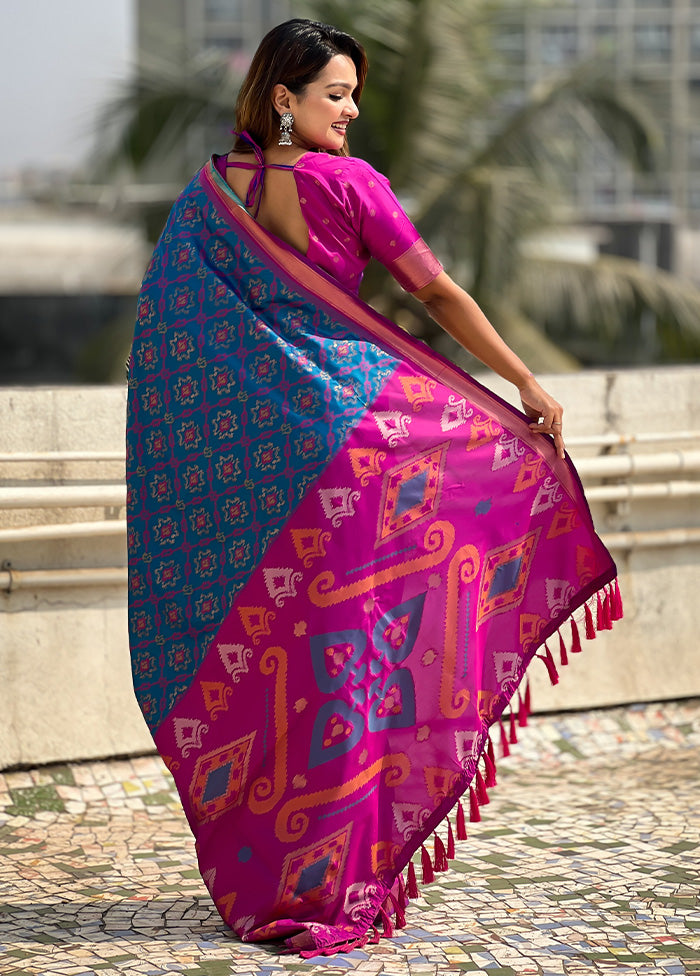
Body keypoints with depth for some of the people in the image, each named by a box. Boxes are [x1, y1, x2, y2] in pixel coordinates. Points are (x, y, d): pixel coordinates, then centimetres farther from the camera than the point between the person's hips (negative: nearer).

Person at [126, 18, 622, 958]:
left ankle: (248, 874, 17)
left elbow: (169, 342, 9)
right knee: (336, 643, 1)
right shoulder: (344, 182, -8)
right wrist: (528, 387, 2)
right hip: (339, 431, -5)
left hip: (236, 445, 5)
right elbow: (440, 293, -5)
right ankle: (329, 880, 4)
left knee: (251, 645, 10)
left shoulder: (204, 196, 7)